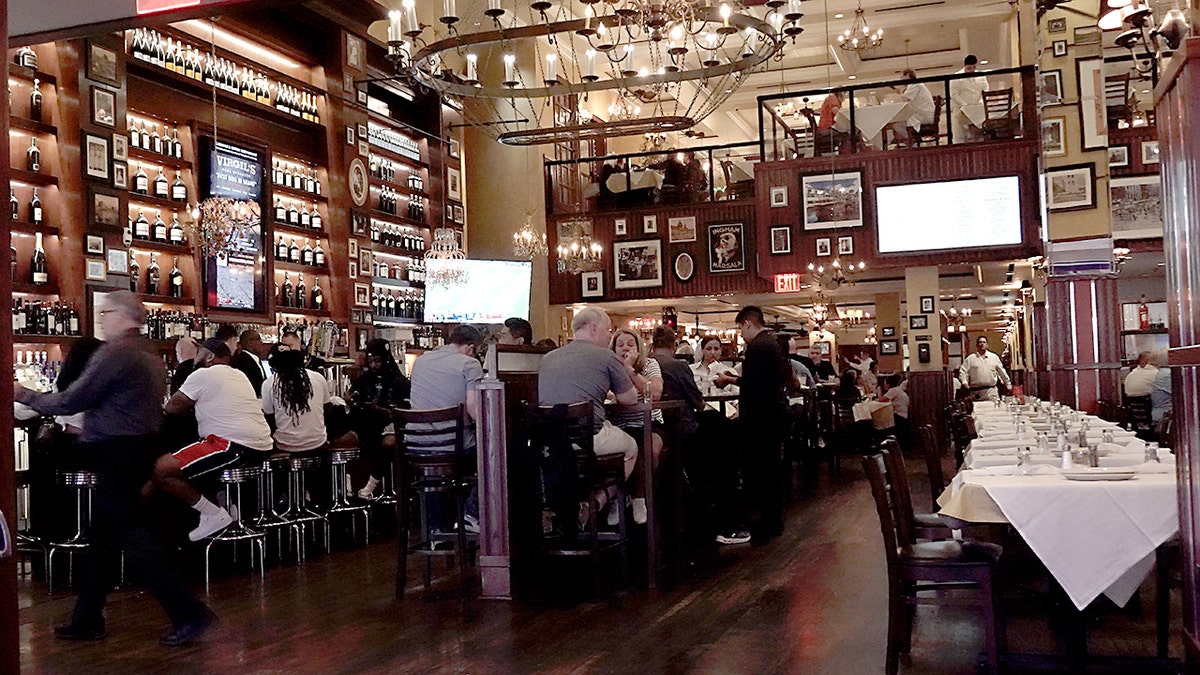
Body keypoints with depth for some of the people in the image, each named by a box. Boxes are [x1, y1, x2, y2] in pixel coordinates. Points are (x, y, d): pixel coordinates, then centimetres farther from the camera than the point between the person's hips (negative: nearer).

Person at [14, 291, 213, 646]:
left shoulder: (113, 353, -15)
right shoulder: (150, 356, 14)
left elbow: (70, 401, -13)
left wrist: (25, 396, 2)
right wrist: (88, 427, 27)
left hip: (116, 453, -10)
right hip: (142, 446, 10)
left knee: (131, 535, -7)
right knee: (103, 536, 15)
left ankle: (189, 613, -9)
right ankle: (87, 619, 24)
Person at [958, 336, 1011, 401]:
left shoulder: (994, 357, 13)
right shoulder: (970, 358, 6)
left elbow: (1001, 372, 21)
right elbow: (962, 372, 4)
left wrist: (1008, 384, 24)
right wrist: (964, 382, -11)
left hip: (991, 391, 2)